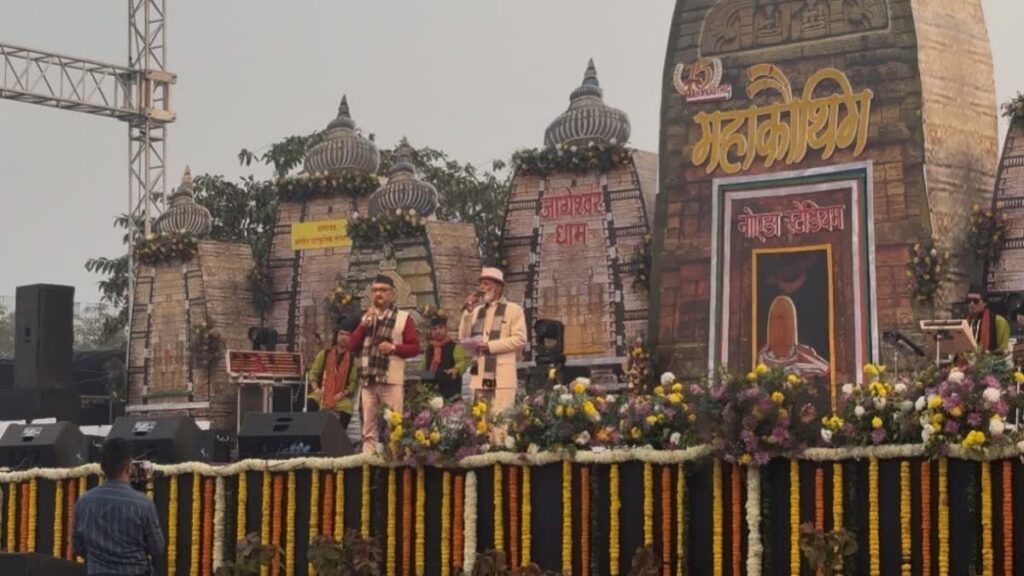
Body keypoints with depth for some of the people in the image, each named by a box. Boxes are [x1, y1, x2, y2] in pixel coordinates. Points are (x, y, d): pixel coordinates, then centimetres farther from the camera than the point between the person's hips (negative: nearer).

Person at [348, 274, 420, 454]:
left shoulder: (403, 318, 4)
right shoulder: (367, 317, 18)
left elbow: (415, 347, 0)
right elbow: (352, 346, 10)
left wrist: (394, 348, -16)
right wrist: (365, 323, -1)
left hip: (392, 380, -4)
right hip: (368, 380, 4)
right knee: (369, 428, 4)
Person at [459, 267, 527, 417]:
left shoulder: (513, 310, 2)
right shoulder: (477, 311, 18)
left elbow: (520, 339, -7)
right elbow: (464, 338, 11)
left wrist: (490, 345, -13)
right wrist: (468, 312, 1)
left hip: (503, 376, -6)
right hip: (481, 375, 6)